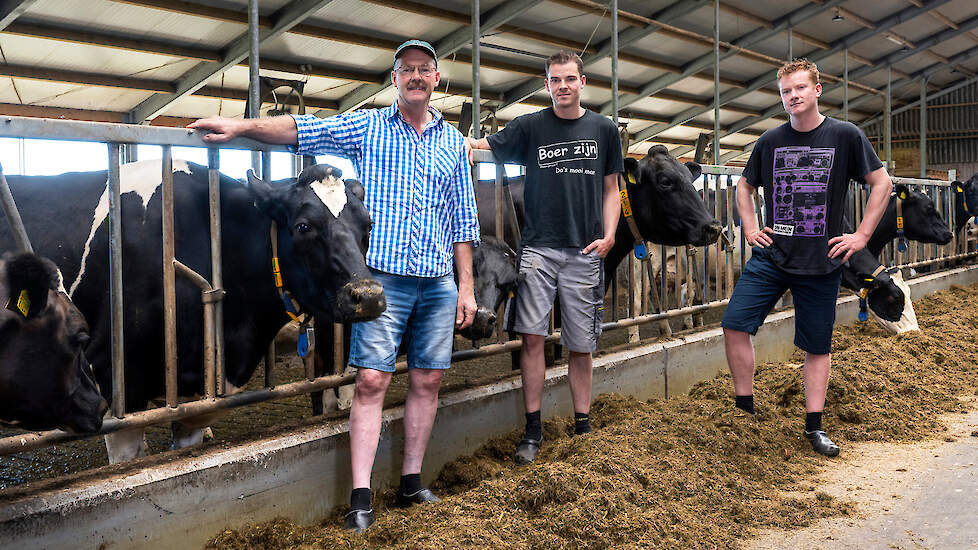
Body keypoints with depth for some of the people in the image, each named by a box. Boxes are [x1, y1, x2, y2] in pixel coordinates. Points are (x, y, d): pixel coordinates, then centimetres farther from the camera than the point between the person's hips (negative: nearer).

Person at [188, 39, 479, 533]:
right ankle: (360, 497, -4)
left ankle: (411, 481, 20)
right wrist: (243, 125, -17)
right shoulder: (366, 126, 7)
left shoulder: (453, 142, 14)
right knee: (371, 380, -7)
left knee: (427, 381, 6)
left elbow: (462, 220, 14)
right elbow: (301, 128, -2)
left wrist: (466, 286, 10)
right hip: (382, 275, -3)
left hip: (438, 281, 3)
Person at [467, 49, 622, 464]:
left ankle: (582, 426, 21)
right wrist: (465, 142, -16)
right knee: (532, 335, -7)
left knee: (581, 345, 6)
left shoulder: (603, 129, 9)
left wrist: (608, 235, 0)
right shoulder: (530, 126, 6)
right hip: (539, 246, -1)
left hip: (584, 251, 1)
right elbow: (484, 145, 6)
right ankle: (533, 430, 4)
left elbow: (611, 189, 12)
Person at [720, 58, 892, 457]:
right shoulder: (771, 141, 6)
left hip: (822, 263, -2)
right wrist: (750, 229, 7)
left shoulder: (845, 136, -1)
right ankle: (745, 408, 3)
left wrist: (862, 235, -4)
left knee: (818, 345, 6)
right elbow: (745, 186, 20)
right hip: (770, 257, 2)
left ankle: (814, 426, 18)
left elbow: (881, 183, 3)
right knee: (734, 324, -12)